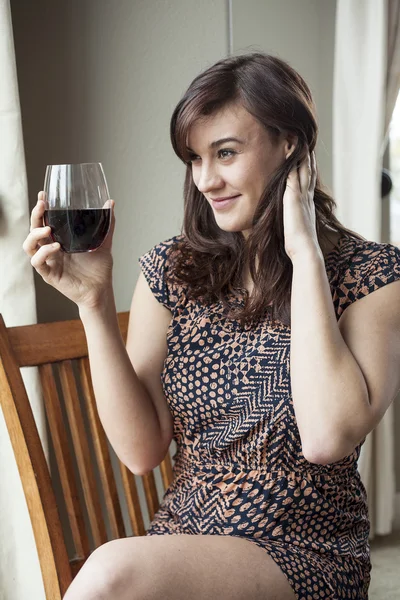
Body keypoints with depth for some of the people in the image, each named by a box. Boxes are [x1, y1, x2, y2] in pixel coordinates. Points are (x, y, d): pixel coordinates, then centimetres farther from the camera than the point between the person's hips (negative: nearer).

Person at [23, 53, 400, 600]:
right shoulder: (172, 270, 2)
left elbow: (327, 438, -23)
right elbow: (141, 450, -2)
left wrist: (305, 252, -18)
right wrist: (95, 302, -12)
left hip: (306, 554, -3)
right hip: (183, 538, 3)